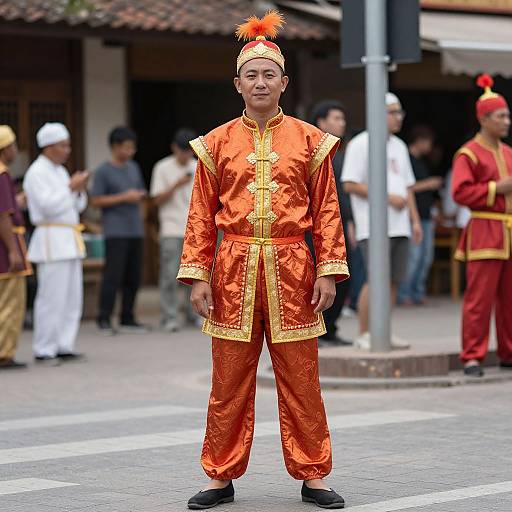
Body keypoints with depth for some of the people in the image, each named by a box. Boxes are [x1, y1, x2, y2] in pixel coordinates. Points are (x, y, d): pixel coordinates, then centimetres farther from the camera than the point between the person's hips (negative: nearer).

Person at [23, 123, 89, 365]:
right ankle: (44, 351, -5)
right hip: (51, 241, -9)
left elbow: (77, 206, 20)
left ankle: (64, 346, 13)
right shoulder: (37, 172, -8)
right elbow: (48, 205, -19)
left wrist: (80, 189, 3)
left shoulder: (60, 171, 19)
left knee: (72, 296, 8)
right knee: (52, 297, -10)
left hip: (69, 241, 9)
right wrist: (71, 187, -12)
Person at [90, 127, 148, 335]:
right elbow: (96, 201, -9)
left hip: (135, 230, 7)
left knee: (133, 277, 7)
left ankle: (127, 319, 15)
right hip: (115, 231, -6)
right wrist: (124, 197, -14)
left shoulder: (134, 168, 16)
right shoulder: (103, 171, -4)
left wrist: (140, 196, 3)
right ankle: (104, 320, -5)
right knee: (113, 275, -10)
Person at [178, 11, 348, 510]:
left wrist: (329, 271, -4)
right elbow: (201, 215, 6)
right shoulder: (218, 143, 6)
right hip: (234, 271, 1)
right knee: (229, 382, 5)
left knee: (300, 380, 3)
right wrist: (197, 275, -2)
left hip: (291, 270, 0)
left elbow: (327, 211, 4)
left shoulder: (310, 141, 5)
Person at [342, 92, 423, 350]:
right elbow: (350, 185, -11)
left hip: (399, 226, 7)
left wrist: (415, 219, 16)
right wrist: (387, 197, -13)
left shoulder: (399, 146, 19)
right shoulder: (360, 144, -5)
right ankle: (364, 335, -6)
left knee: (394, 280, 5)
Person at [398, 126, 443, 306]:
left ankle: (418, 293, 12)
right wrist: (427, 184, -13)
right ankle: (404, 294, -6)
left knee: (426, 256, 6)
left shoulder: (422, 162, 20)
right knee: (414, 255, -12)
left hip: (425, 216, 9)